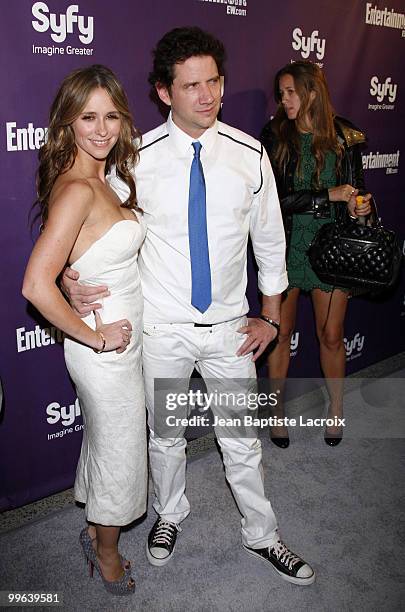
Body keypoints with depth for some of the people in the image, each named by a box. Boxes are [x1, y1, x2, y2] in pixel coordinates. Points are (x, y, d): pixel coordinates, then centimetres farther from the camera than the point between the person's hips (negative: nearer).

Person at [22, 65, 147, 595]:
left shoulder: (101, 181, 4)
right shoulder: (77, 189, -24)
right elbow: (36, 285, -32)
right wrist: (96, 337, -20)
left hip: (121, 340, 9)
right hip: (107, 348, -9)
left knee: (106, 444, 25)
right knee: (121, 456, 12)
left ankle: (97, 531, 50)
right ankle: (108, 556, 38)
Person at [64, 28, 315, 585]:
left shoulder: (249, 155, -5)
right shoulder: (138, 158, -10)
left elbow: (269, 237, 5)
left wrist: (271, 314, 6)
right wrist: (72, 277, -21)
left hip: (229, 327, 1)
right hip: (162, 328, -1)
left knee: (242, 438, 14)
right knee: (166, 434, 19)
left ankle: (261, 535, 37)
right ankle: (170, 514, 47)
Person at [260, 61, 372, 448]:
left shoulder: (346, 136, 2)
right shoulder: (274, 136, -3)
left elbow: (356, 189, 12)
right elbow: (273, 198, -12)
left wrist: (358, 206, -11)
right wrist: (329, 196, -15)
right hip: (286, 245, -1)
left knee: (332, 335, 10)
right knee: (281, 332, 9)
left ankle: (336, 408, 32)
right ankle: (277, 410, 28)